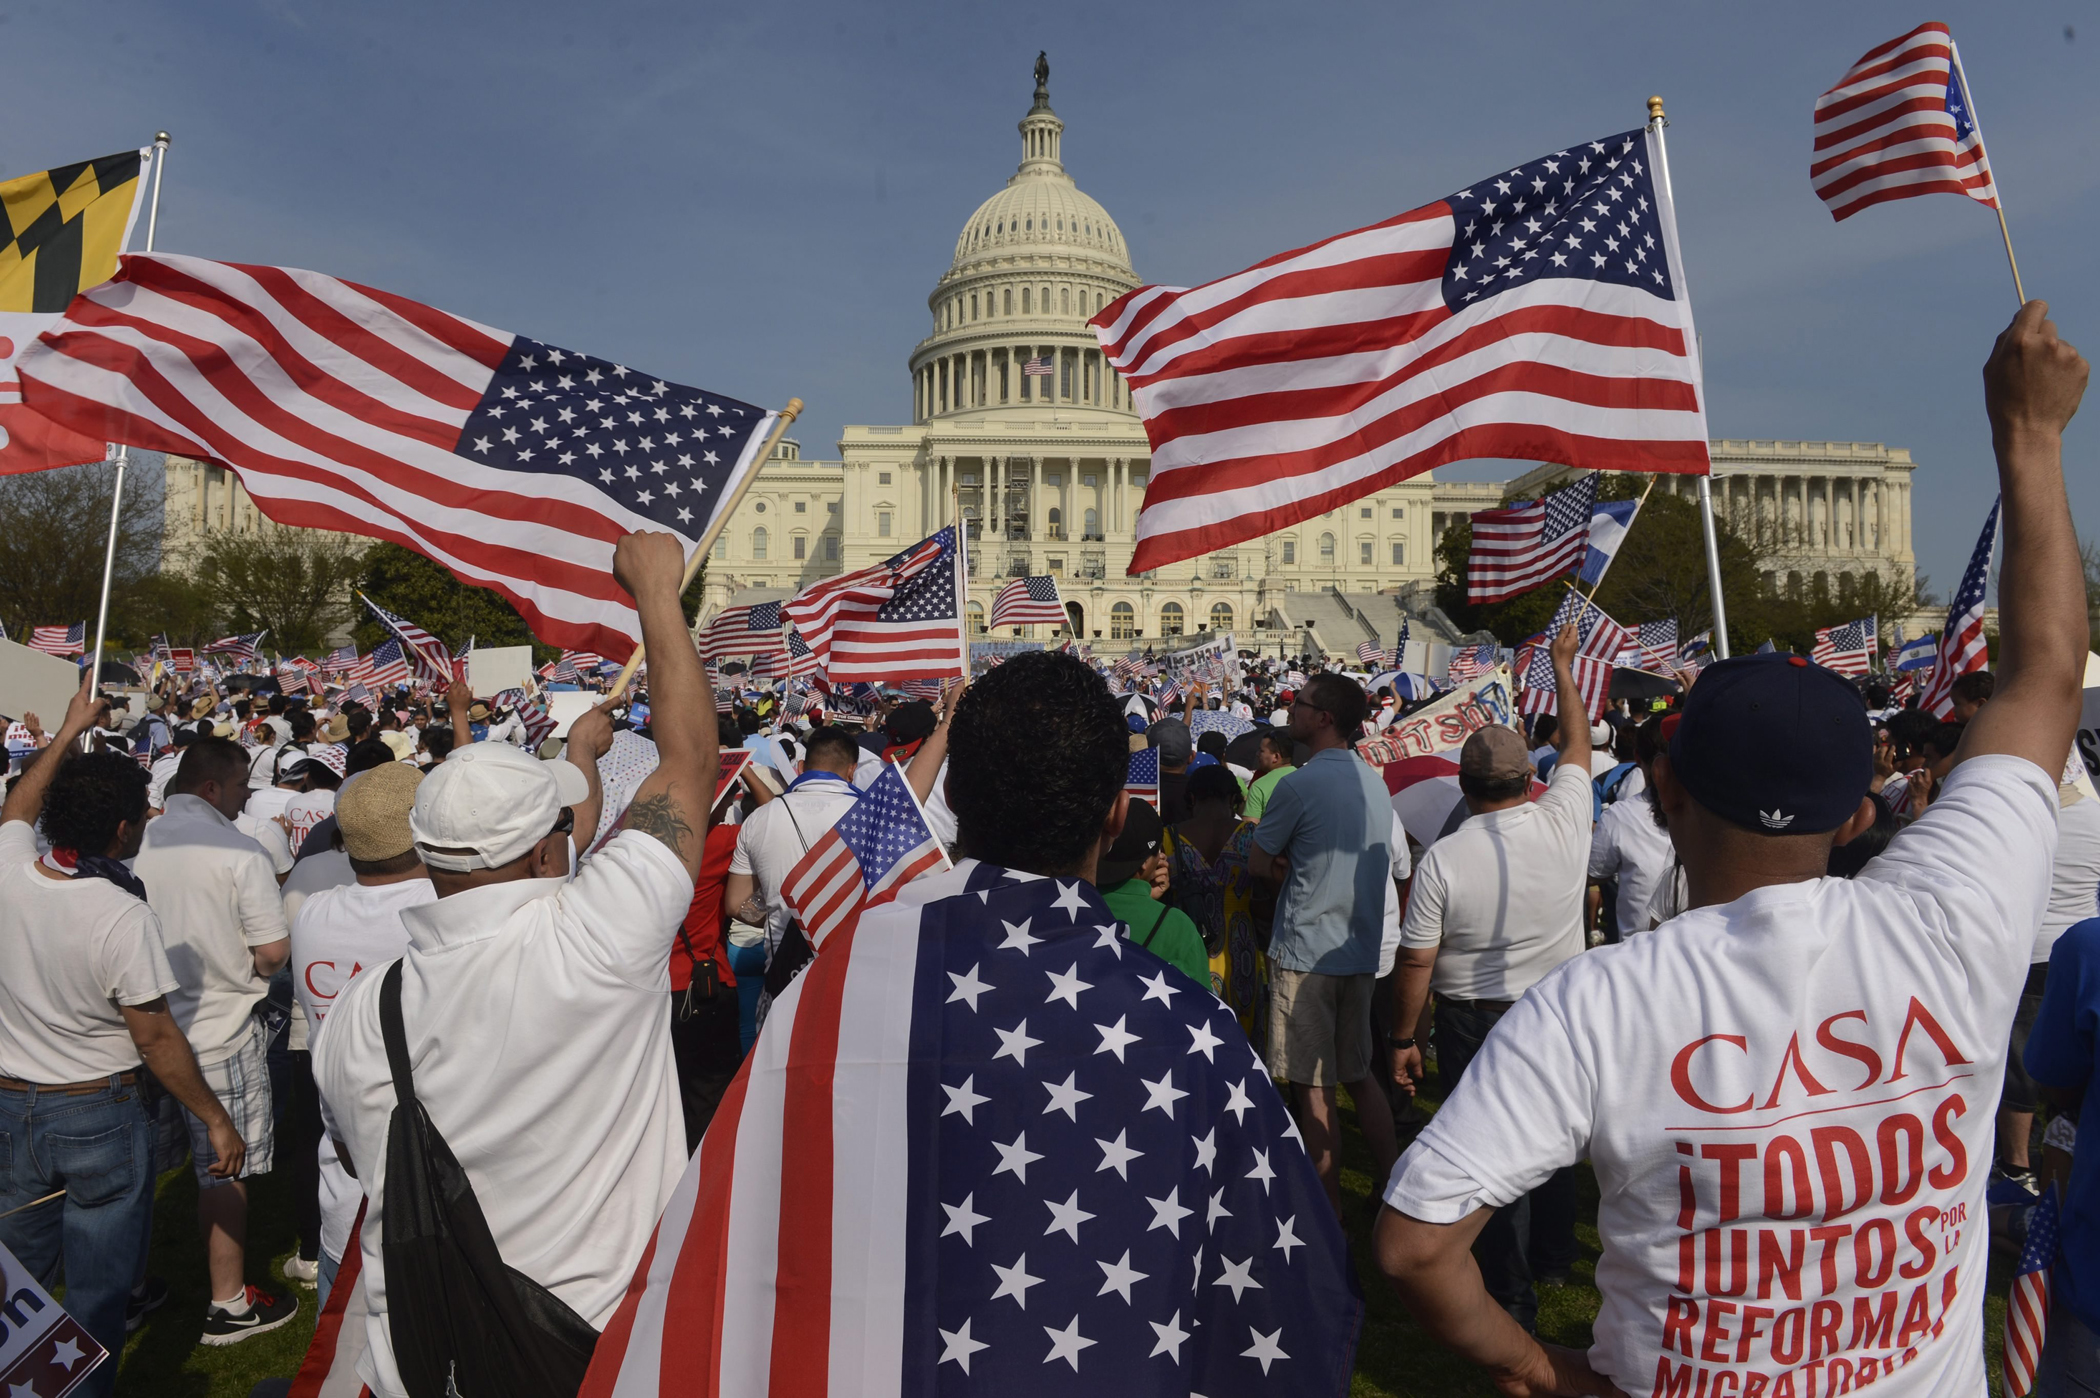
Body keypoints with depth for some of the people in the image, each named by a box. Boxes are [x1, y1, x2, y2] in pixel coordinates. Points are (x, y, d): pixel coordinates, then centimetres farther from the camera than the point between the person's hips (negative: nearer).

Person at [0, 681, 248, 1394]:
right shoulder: (125, 919, -26)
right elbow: (157, 1041, -20)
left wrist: (68, 731, 24)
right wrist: (217, 1120, -10)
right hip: (99, 1114, -6)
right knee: (98, 1281, 12)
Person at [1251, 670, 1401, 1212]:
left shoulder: (1299, 785, -16)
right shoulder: (1374, 781, 8)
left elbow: (1259, 863, -6)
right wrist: (1296, 867, 2)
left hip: (1305, 953, -8)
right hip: (1361, 949, 8)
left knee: (1314, 1090, 1)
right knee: (1358, 1075, 20)